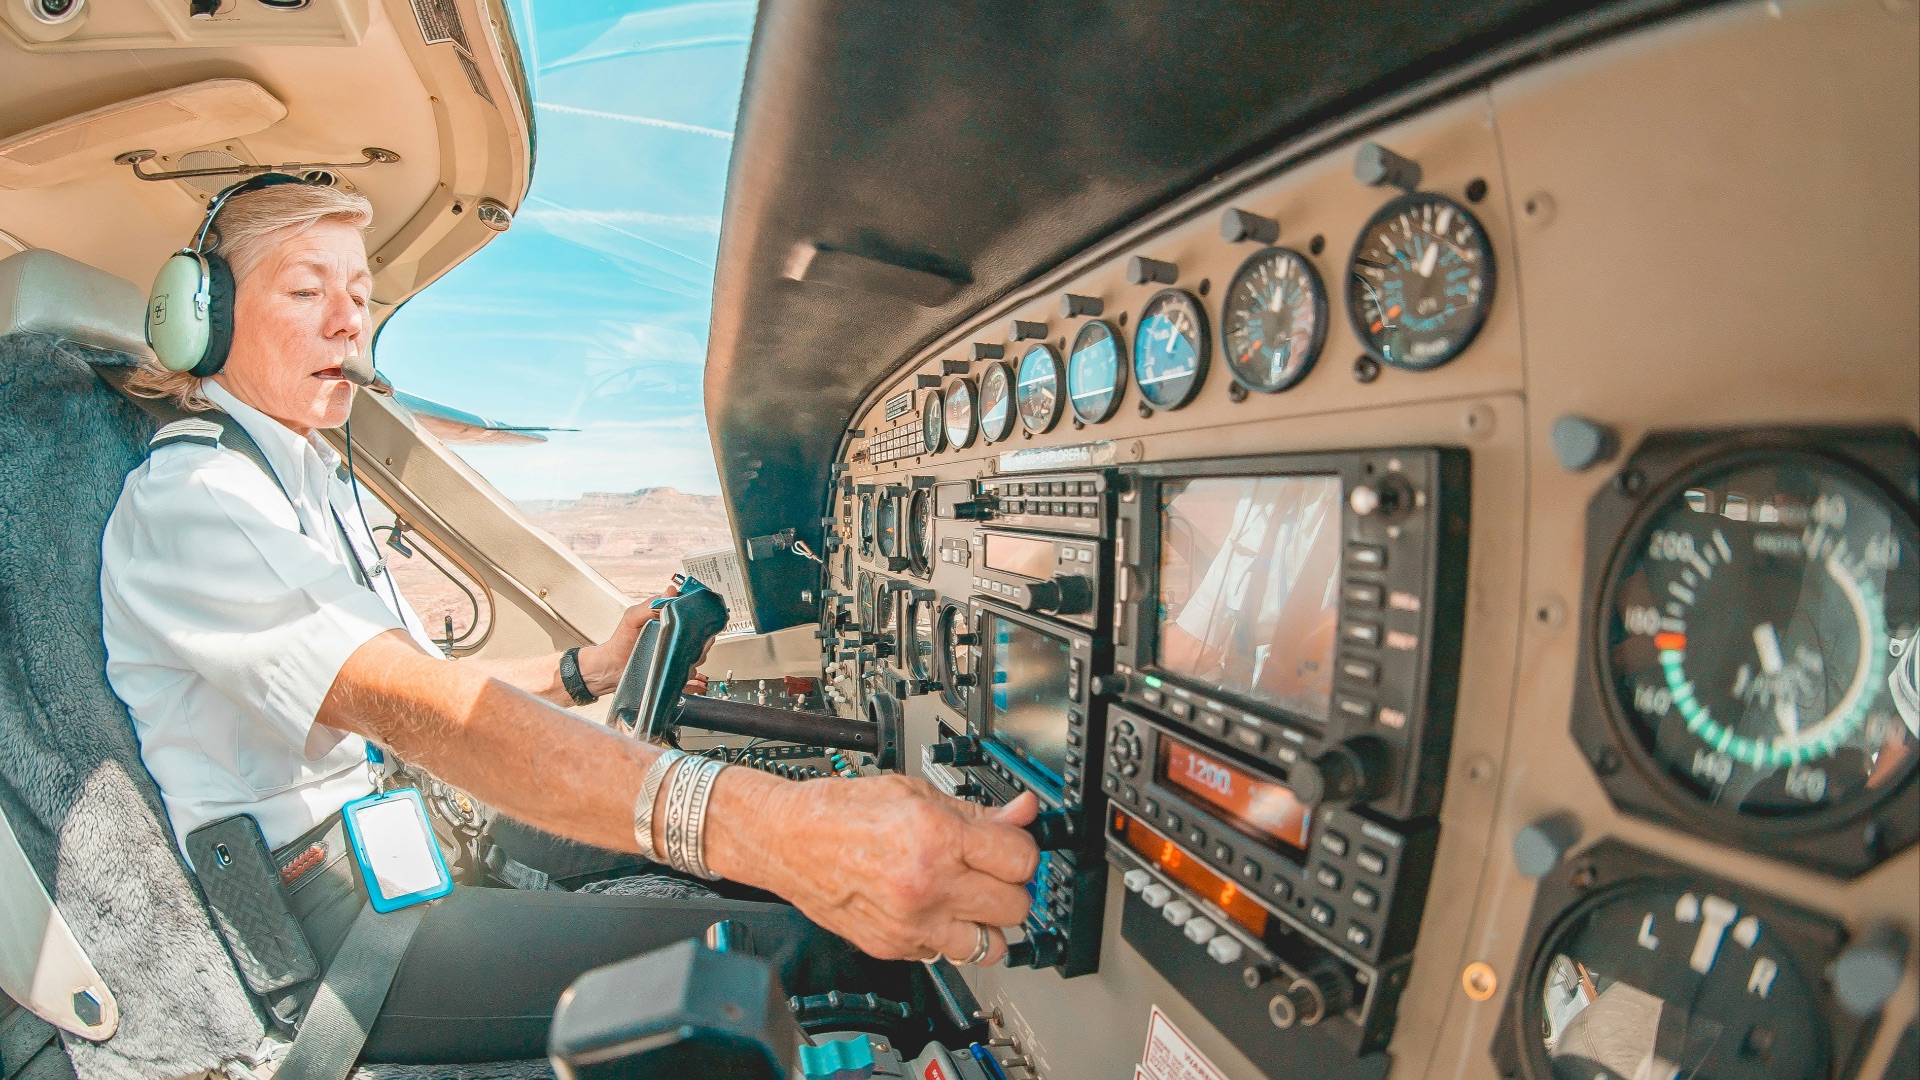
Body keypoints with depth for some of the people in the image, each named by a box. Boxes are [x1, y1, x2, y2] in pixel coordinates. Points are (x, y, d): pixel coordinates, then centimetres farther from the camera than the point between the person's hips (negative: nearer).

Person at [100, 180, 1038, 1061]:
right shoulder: (187, 495, -17)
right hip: (309, 915, -9)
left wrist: (587, 670, 3)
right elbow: (402, 702, -36)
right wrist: (758, 827, -49)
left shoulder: (311, 483, 16)